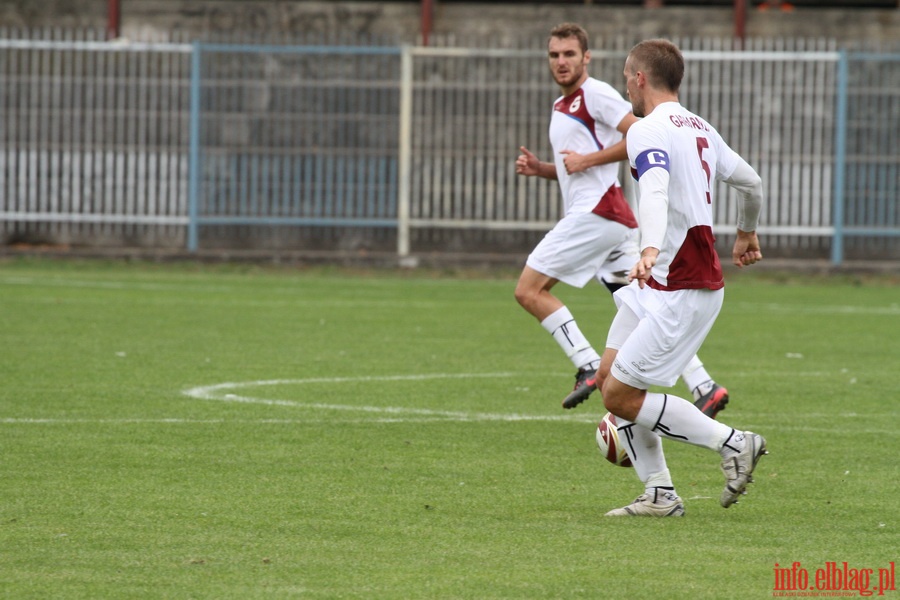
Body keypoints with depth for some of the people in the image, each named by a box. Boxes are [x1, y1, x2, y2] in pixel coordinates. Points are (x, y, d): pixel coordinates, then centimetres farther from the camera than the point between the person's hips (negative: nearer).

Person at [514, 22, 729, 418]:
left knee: (529, 290, -8)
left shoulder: (595, 93, -7)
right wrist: (538, 169, 14)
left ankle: (589, 367, -12)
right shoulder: (561, 105, 23)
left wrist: (587, 160, -14)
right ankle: (704, 387, -3)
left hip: (596, 213, -10)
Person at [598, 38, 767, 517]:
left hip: (682, 292, -10)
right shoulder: (700, 129, 13)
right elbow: (751, 182, 24)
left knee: (620, 397, -8)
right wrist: (746, 233, 43)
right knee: (609, 378, 9)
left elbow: (655, 190, -34)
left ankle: (732, 443, -2)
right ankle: (660, 494, 9)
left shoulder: (648, 131, -15)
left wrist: (651, 250, -50)